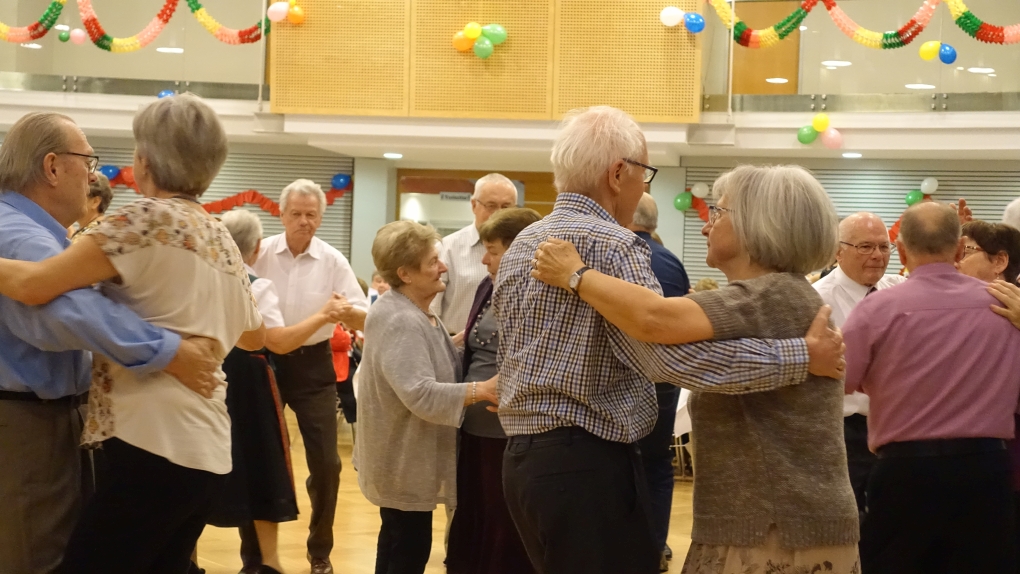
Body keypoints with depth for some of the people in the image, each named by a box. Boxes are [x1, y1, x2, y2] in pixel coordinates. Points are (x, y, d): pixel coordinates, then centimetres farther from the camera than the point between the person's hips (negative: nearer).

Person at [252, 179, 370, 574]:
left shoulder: (333, 261, -3)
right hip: (265, 360, 0)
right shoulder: (260, 254, -3)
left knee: (325, 462, 0)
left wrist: (349, 311, -30)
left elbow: (365, 318, -7)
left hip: (312, 364, 0)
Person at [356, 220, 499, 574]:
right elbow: (421, 395, -32)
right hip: (404, 462, -11)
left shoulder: (414, 313, 10)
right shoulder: (401, 322, -24)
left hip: (406, 459, 11)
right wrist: (483, 390, -31)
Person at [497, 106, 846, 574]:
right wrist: (802, 355, -21)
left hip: (524, 457, 9)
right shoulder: (610, 244, -15)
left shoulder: (519, 246, 13)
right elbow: (675, 355, -26)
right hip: (586, 464, -9)